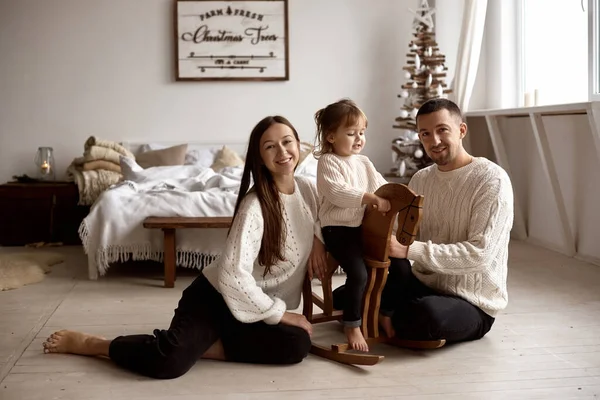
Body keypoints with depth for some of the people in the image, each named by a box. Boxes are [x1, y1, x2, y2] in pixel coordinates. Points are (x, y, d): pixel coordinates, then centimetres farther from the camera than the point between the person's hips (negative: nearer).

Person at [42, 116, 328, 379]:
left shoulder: (307, 189, -1)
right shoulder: (254, 206, -22)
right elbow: (233, 275, -29)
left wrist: (318, 240, 1)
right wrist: (280, 313, -19)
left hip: (259, 307, 6)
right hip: (216, 296, -6)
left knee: (297, 345, -25)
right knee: (170, 361, -31)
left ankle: (203, 344, -11)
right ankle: (86, 343, -4)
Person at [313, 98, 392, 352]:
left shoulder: (364, 163, 16)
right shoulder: (328, 162, -7)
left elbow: (382, 186, 14)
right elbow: (337, 192, -22)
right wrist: (370, 198, -30)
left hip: (365, 226, 7)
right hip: (338, 229, -7)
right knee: (359, 273, -23)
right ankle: (352, 326, -5)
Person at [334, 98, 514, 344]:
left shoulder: (491, 180, -16)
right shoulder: (420, 180, 5)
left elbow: (479, 254, -24)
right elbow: (399, 238, -1)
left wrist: (411, 250, -30)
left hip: (471, 303, -5)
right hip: (422, 285, 6)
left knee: (427, 314, -37)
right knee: (343, 296, -4)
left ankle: (376, 317, -6)